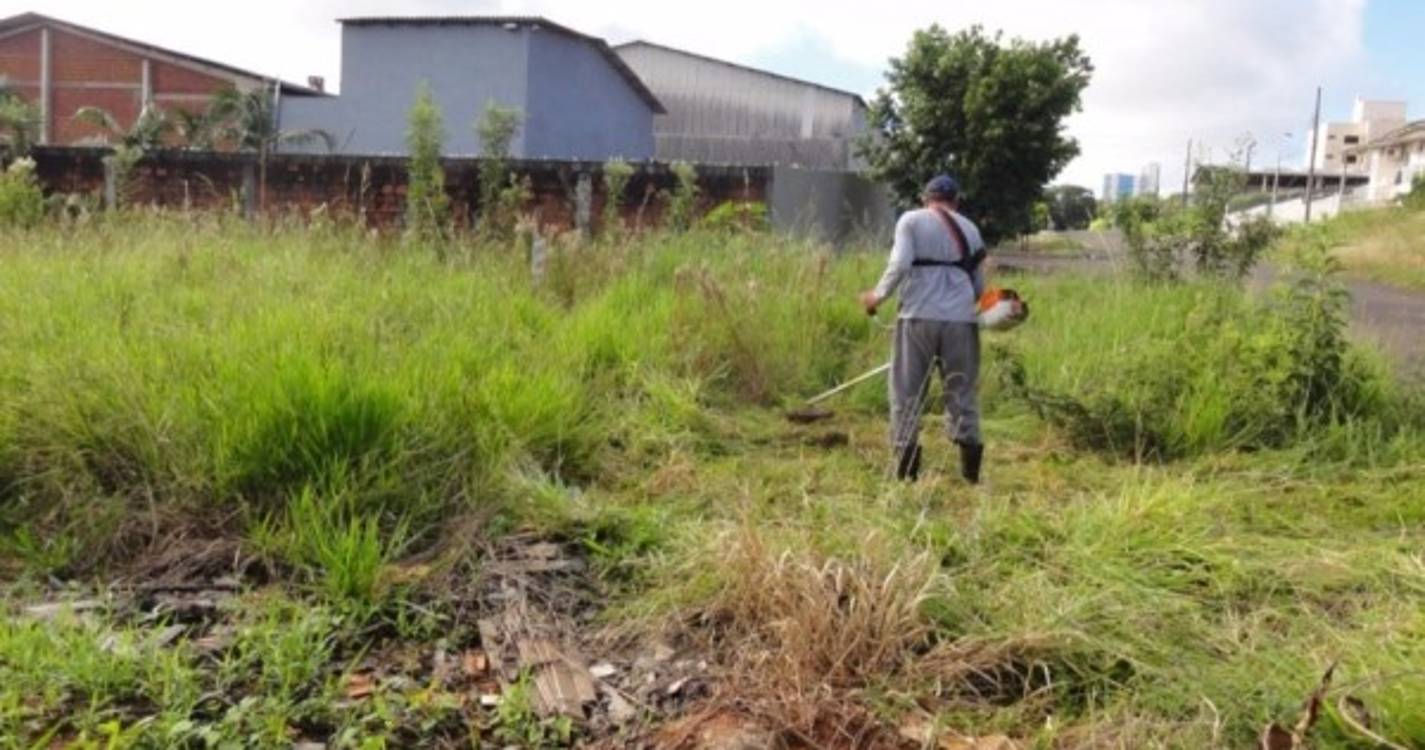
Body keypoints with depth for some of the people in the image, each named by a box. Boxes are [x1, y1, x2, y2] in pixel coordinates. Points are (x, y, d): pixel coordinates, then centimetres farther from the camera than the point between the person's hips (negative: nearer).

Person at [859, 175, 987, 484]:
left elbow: (900, 264, -10)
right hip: (961, 319, 3)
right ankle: (970, 465, 6)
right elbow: (979, 286, 17)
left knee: (908, 391, 5)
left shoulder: (911, 220, 5)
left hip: (919, 317, -2)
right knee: (962, 391, 10)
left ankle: (906, 465, 1)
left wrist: (878, 295, 3)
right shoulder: (970, 228, 17)